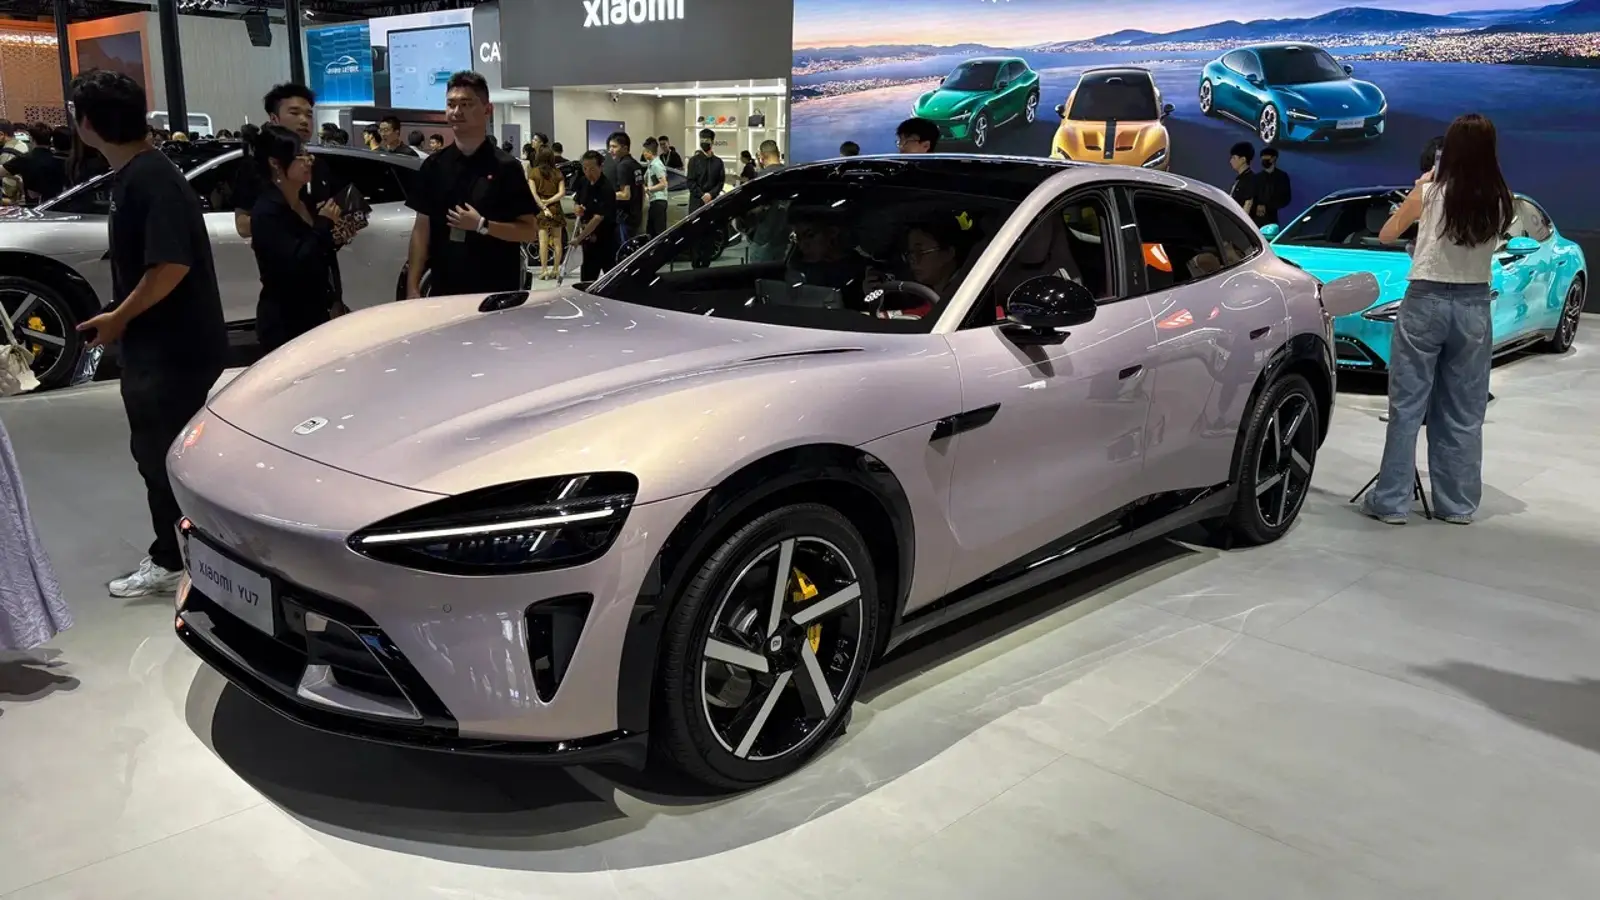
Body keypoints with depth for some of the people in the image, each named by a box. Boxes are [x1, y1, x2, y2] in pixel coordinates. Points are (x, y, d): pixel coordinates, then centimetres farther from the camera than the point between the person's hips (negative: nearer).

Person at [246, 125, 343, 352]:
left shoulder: (306, 202, 8)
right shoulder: (266, 212, -16)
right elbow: (296, 264, -27)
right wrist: (324, 224, -16)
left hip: (316, 315, 8)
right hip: (284, 324, -8)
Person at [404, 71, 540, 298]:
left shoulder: (505, 167, -3)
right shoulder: (433, 166, 8)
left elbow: (530, 231, -5)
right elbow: (421, 228, 8)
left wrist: (482, 225, -17)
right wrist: (413, 286, 1)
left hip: (495, 292, -3)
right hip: (444, 289, 3)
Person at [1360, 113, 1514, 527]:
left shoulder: (1430, 191, -7)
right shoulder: (1500, 201, 0)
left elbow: (1386, 235, 5)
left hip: (1426, 301, -3)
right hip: (1474, 306, 3)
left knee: (1407, 407, 1)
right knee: (1464, 413, 9)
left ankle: (1391, 501, 2)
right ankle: (1458, 504, 16)